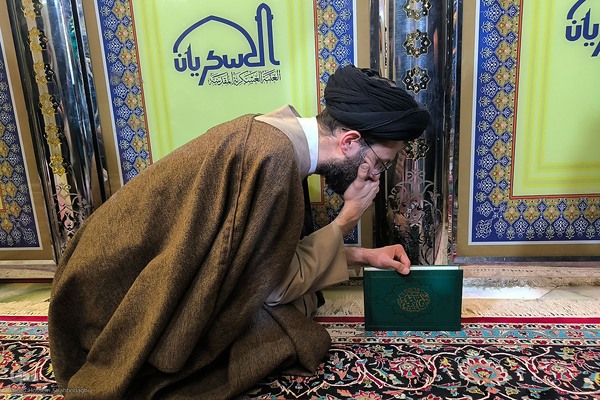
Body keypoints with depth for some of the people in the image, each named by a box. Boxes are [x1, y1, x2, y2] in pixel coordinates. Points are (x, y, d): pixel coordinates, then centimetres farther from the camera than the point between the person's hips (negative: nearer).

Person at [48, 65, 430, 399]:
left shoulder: (274, 133, 0)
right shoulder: (273, 159, -29)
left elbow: (272, 253, 10)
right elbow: (277, 283, -16)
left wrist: (361, 255, 11)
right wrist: (347, 219, -8)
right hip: (125, 301, -8)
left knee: (301, 300, 7)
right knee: (296, 318, -9)